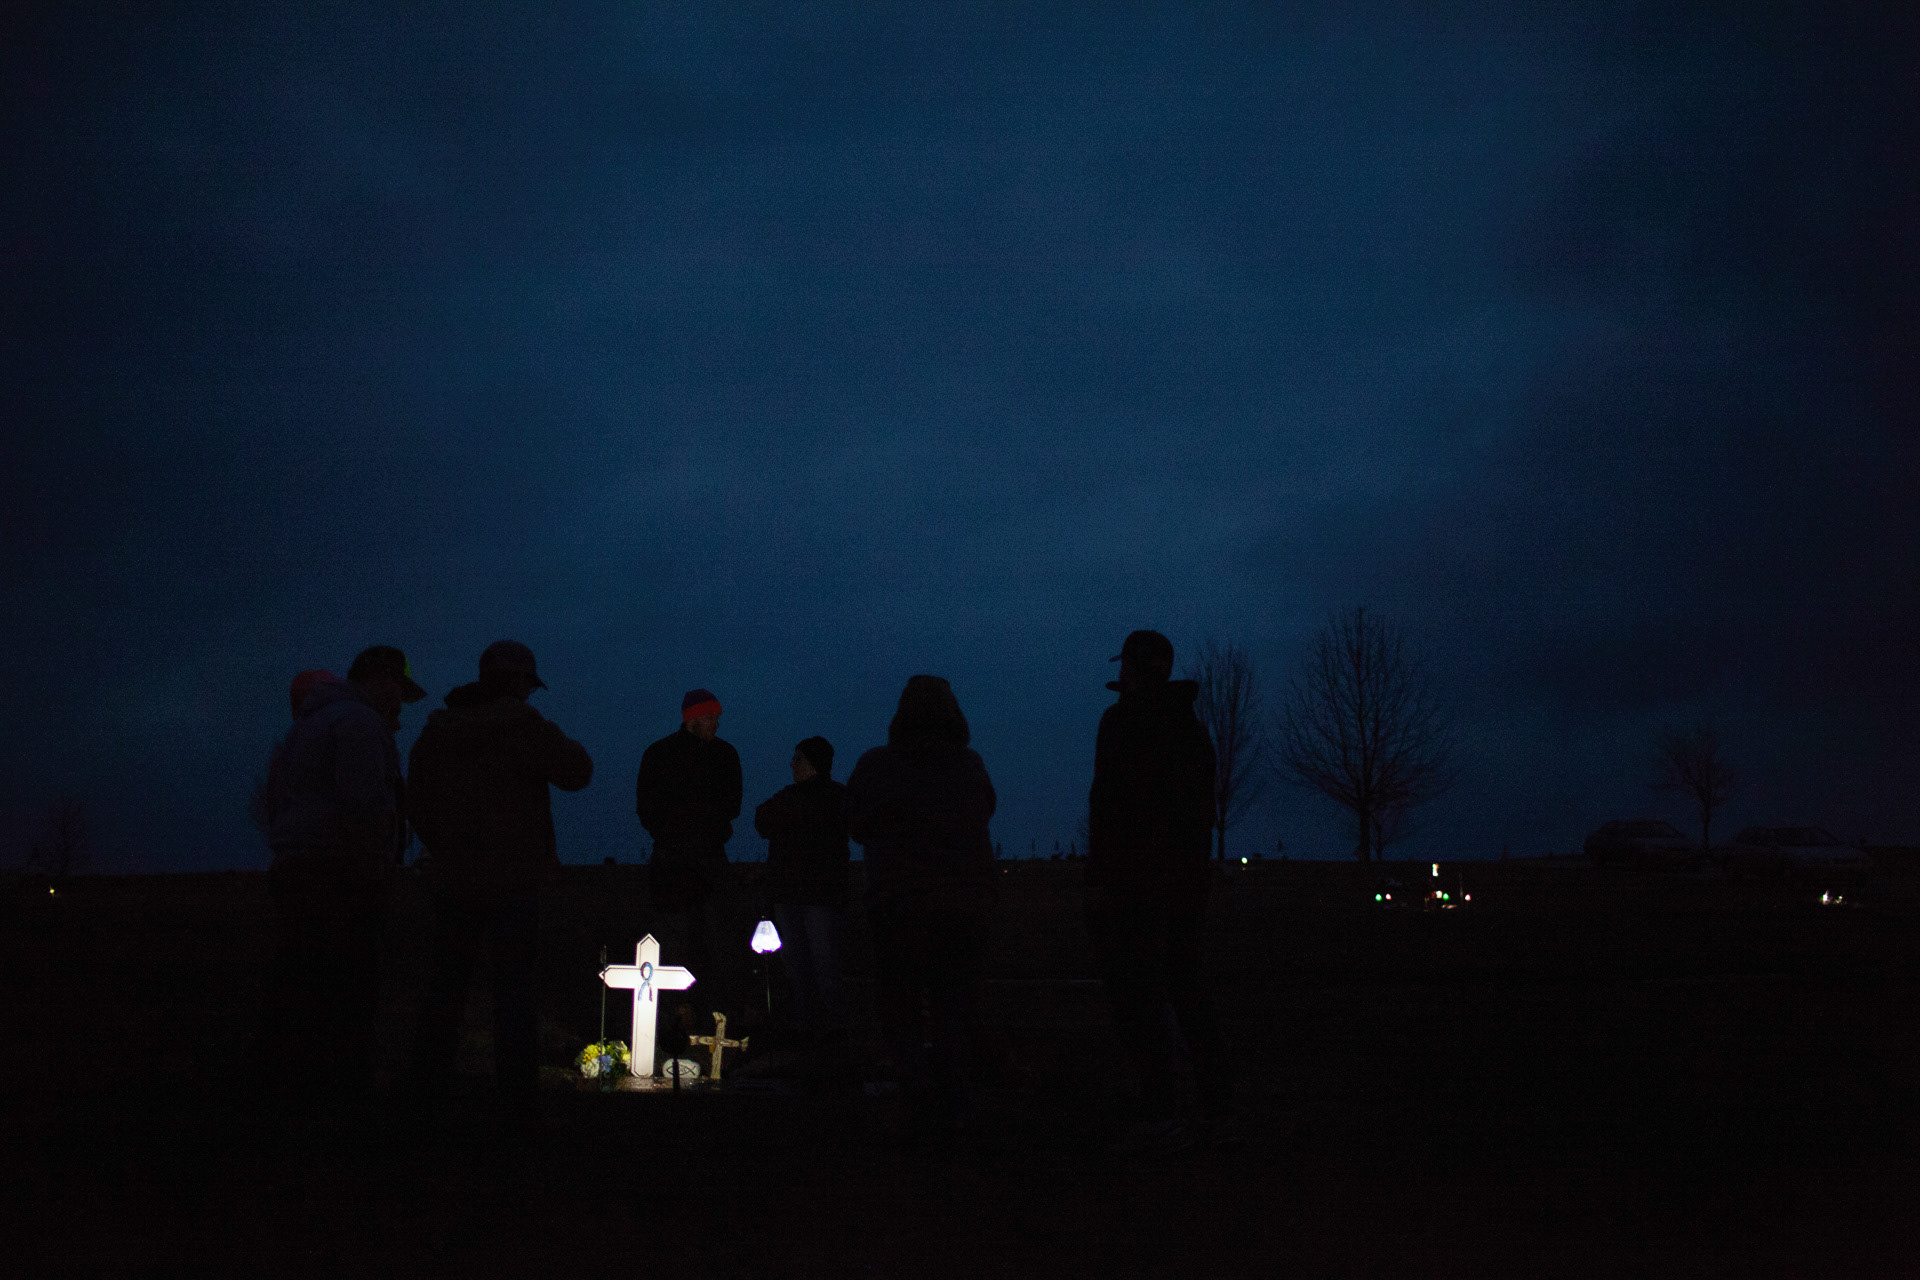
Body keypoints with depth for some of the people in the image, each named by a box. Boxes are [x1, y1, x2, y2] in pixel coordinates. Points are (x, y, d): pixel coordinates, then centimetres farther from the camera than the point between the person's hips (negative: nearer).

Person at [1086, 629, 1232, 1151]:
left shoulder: (1123, 720, -7)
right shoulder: (1191, 725, 17)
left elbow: (1108, 802, -16)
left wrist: (1098, 879, -16)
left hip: (1134, 873, -8)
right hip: (1187, 874, 8)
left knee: (1135, 990, -8)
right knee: (1186, 986, 14)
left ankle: (1160, 1112, -14)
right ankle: (1217, 1107, 15)